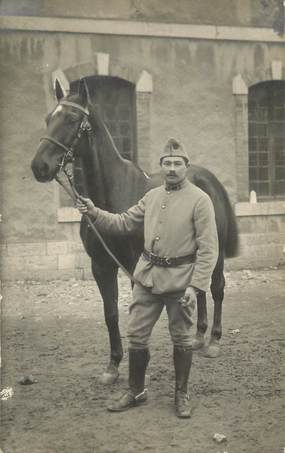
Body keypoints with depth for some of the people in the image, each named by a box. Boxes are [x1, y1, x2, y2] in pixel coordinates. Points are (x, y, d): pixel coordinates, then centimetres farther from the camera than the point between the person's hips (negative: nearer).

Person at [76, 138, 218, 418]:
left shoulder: (199, 200, -10)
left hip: (180, 279, -5)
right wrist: (95, 213, -4)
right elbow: (123, 223, 11)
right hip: (147, 276, 5)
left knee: (181, 339, 9)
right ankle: (136, 391, 25)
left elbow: (208, 249, -13)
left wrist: (195, 285, -19)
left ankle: (181, 394, 26)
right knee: (136, 335, 8)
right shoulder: (152, 196, 8)